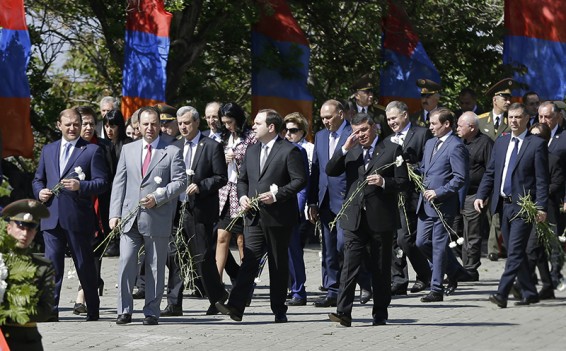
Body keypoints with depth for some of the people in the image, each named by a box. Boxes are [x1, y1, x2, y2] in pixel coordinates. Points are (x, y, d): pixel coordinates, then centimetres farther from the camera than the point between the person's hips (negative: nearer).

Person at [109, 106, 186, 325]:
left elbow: (180, 181, -2)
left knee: (155, 267, 3)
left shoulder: (172, 152, 5)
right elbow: (119, 183, 11)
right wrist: (115, 214, 1)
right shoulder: (128, 150, 14)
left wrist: (158, 198, -15)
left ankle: (151, 313, 10)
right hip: (130, 218, 2)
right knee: (126, 264, -6)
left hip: (157, 219, -2)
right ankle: (124, 311, 1)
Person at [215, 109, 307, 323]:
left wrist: (276, 195, -18)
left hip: (278, 217, -5)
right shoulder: (251, 151, 16)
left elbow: (300, 180, -10)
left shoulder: (289, 151, -5)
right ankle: (236, 306, -15)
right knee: (249, 260, -6)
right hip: (255, 217, 5)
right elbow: (242, 179, 22)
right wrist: (242, 196, 2)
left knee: (278, 264, 4)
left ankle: (279, 310, 13)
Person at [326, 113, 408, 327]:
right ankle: (343, 312, -14)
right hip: (354, 218, 2)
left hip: (381, 219, -2)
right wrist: (345, 149, -7)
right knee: (349, 265, -8)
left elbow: (403, 181, 0)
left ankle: (380, 313, 15)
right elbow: (330, 171, 3)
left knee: (381, 269, 6)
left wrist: (384, 182, -19)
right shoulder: (351, 152, 14)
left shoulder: (392, 149, 3)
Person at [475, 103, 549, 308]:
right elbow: (490, 173, 16)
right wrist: (481, 196, 2)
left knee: (515, 252, -12)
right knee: (515, 253, 11)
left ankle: (502, 294, -17)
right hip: (503, 205, 7)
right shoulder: (501, 143, 14)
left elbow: (542, 179, -7)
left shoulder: (537, 144, -4)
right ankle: (529, 293, 21)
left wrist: (541, 207, -15)